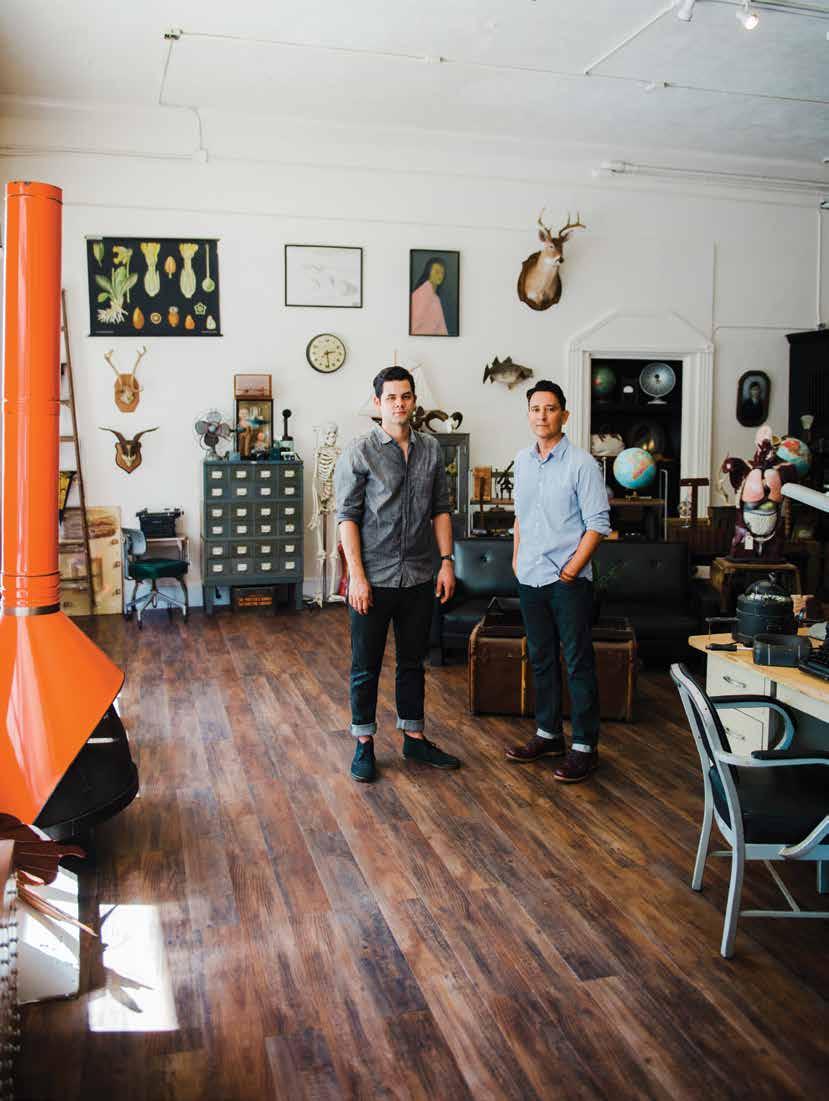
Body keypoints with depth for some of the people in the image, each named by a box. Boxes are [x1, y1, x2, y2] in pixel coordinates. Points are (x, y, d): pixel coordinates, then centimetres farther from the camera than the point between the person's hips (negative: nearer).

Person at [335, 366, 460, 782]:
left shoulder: (431, 449, 6)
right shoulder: (359, 452, -8)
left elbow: (440, 510, 10)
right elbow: (347, 516, -10)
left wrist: (447, 561, 2)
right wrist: (357, 576, -15)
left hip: (419, 578, 4)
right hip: (374, 580, -4)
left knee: (413, 662, 15)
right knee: (366, 666, 7)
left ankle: (413, 738, 28)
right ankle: (364, 744, 21)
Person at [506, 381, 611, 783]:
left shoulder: (582, 463, -9)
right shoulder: (522, 461, 10)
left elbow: (598, 523, -11)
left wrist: (572, 568, -15)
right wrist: (517, 557, 13)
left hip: (568, 580, -6)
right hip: (530, 578, 6)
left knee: (578, 663, -1)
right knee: (541, 659, 14)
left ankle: (585, 746, 7)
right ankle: (548, 734, 27)